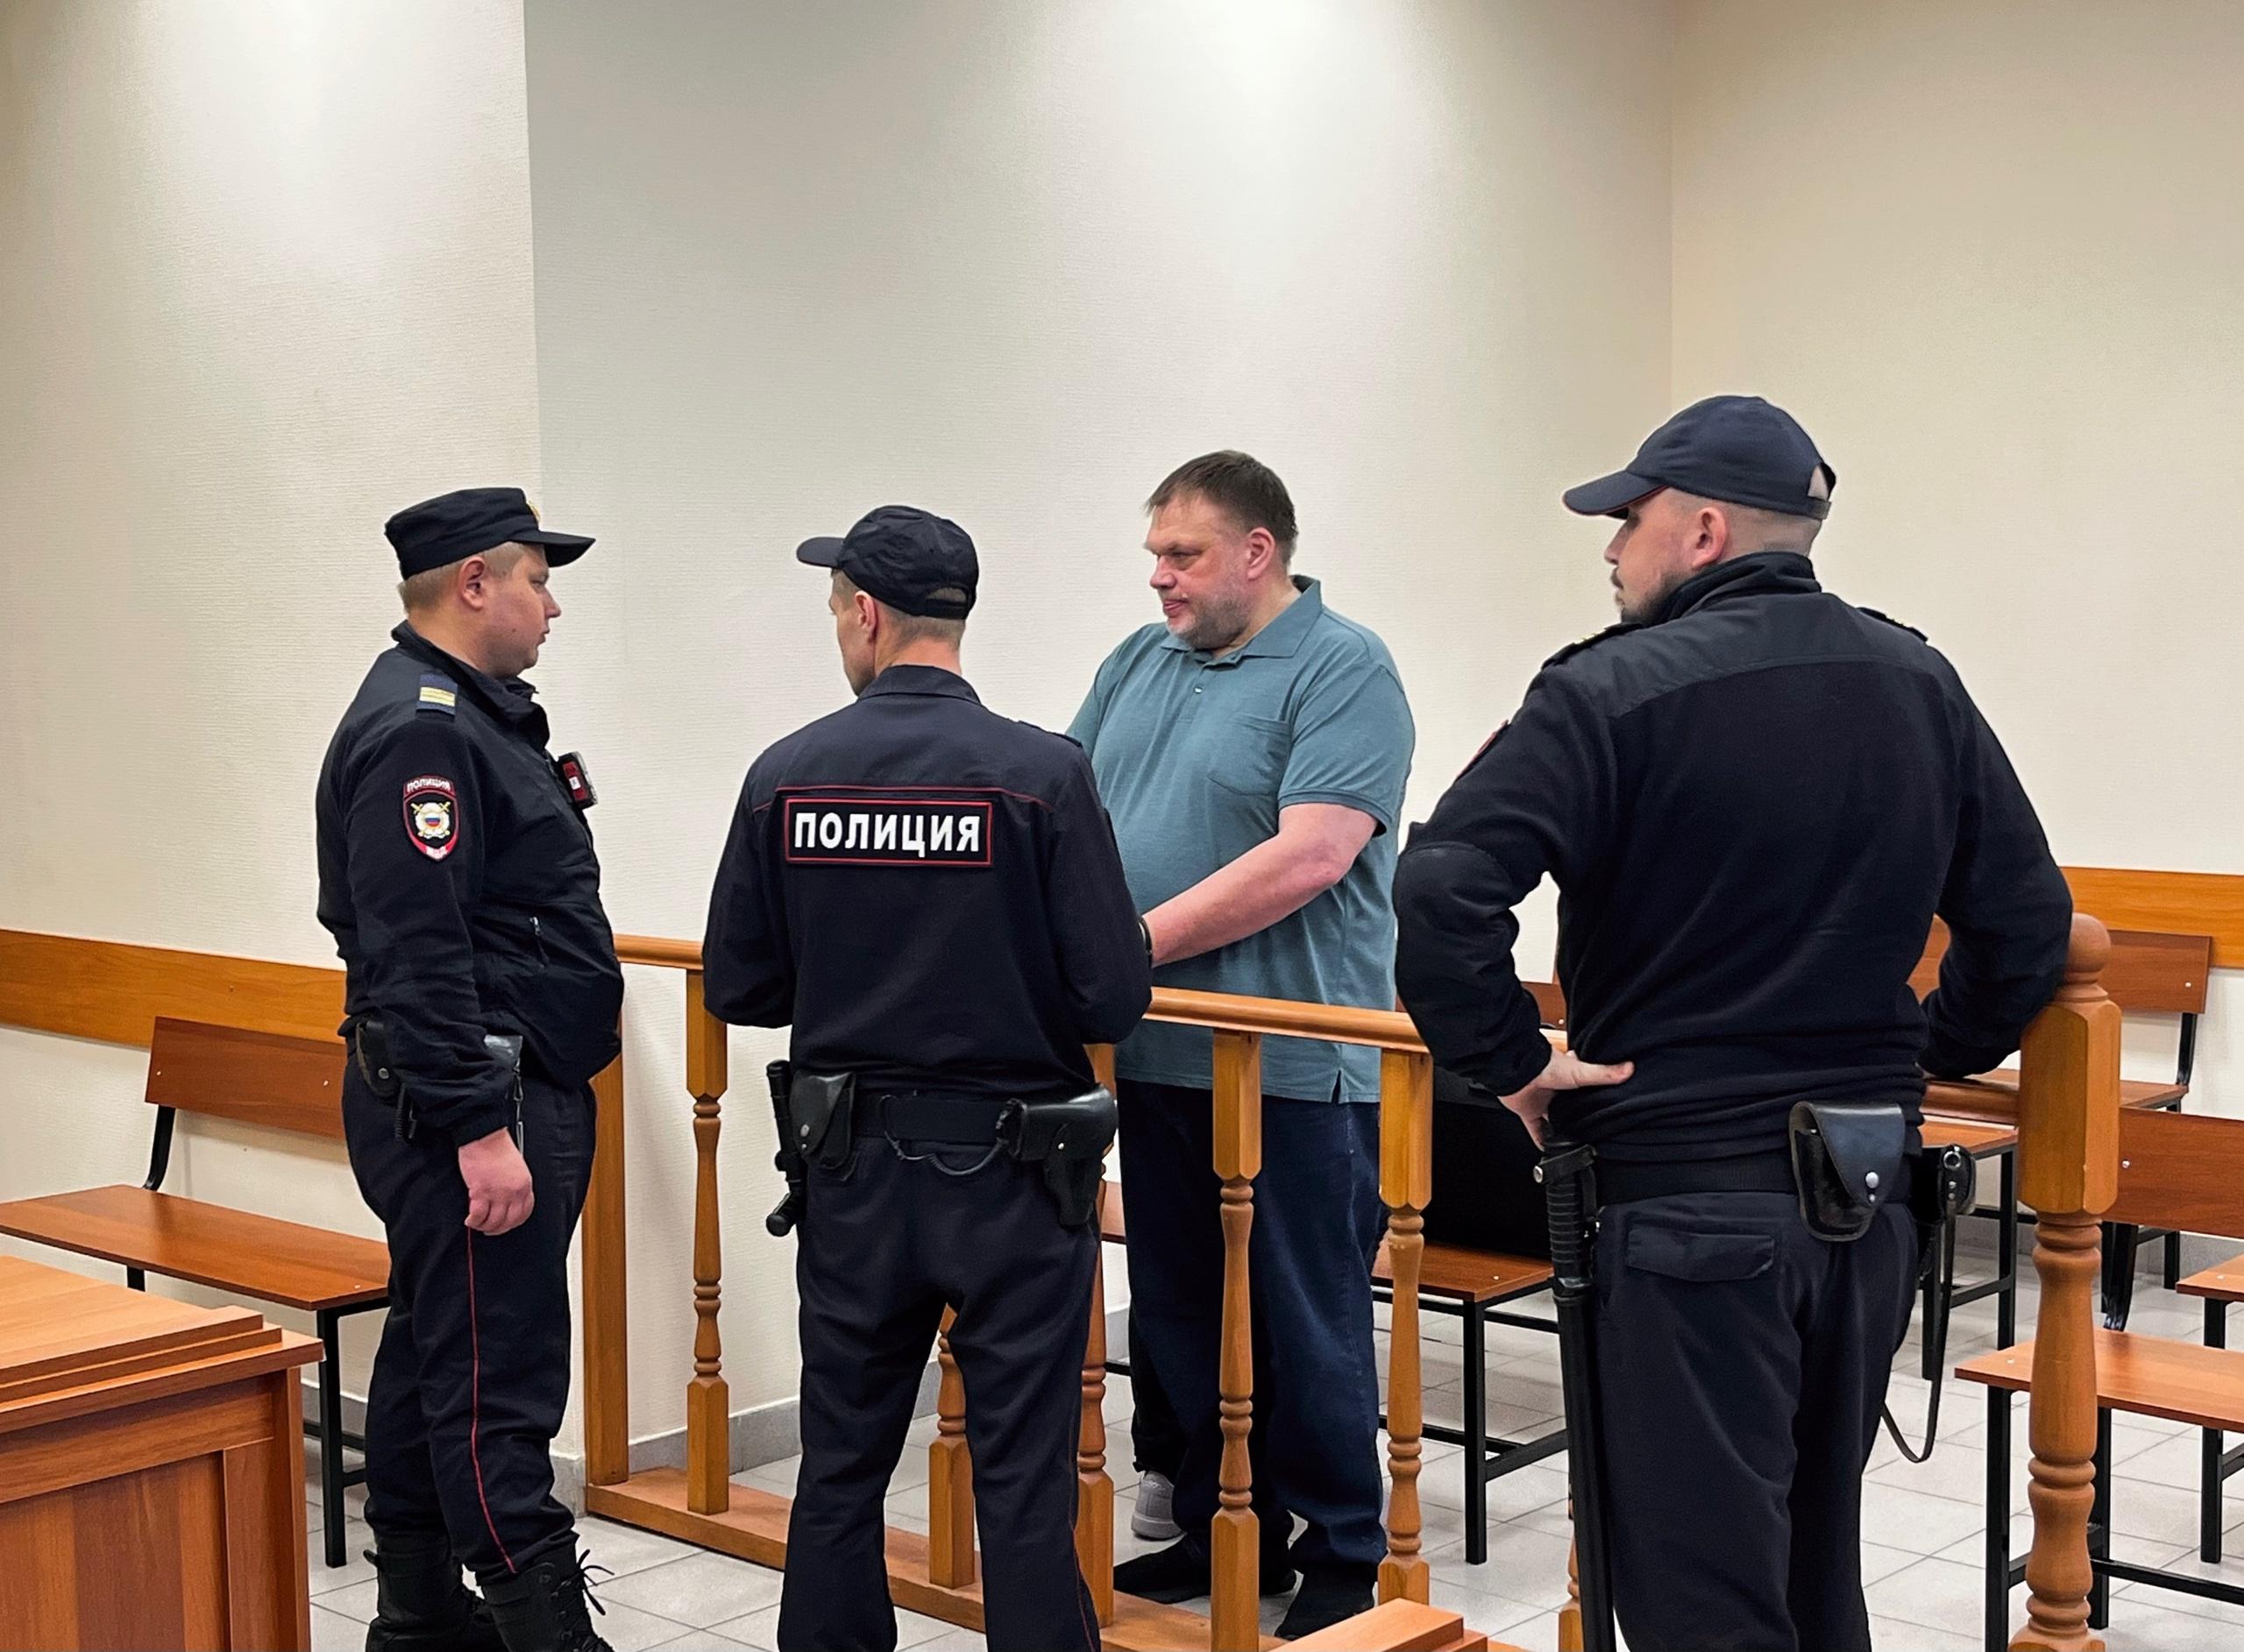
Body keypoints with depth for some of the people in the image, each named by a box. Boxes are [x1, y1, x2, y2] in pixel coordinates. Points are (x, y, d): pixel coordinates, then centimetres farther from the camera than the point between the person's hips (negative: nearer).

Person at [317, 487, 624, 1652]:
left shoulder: (472, 714, 17)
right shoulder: (419, 730, -17)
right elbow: (416, 954, -24)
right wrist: (478, 1129, -25)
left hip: (506, 1090, 11)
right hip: (466, 1103, -11)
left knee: (433, 1355, 16)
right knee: (499, 1381, -8)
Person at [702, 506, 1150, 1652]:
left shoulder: (785, 775, -5)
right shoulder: (1042, 772, -13)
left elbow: (738, 989, 1)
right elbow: (1113, 998, -14)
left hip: (852, 1167, 3)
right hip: (1010, 1170, -3)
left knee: (841, 1466, 16)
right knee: (1023, 1481, 5)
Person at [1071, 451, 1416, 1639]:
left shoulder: (1342, 670, -10)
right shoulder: (1139, 665, 13)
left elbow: (1307, 858, -21)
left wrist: (1131, 944, -19)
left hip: (1294, 1065, -7)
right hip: (1160, 1057, 7)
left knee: (1309, 1329, 3)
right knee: (1176, 1317, 15)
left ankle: (1346, 1558, 18)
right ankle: (1220, 1530, 30)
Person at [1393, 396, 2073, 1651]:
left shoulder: (1616, 692, -13)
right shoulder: (1925, 687, 5)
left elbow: (1441, 893, -25)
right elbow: (2030, 919, 8)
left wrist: (1511, 1064, -13)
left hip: (1685, 1192, -6)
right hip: (1871, 1197, 7)